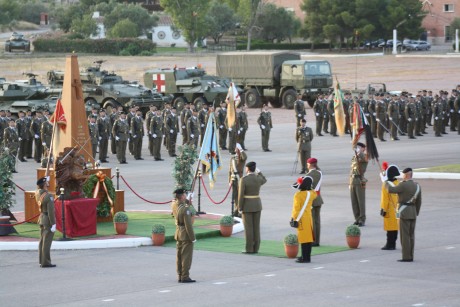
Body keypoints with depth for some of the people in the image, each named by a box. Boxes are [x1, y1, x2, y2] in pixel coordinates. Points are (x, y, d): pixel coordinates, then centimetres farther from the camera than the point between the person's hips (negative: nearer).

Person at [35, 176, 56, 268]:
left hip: (41, 218, 9)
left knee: (42, 241, 15)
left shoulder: (38, 193, 1)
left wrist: (45, 179, 28)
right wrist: (53, 224, -19)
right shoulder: (48, 196, -21)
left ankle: (41, 260, 22)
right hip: (48, 221, -9)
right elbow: (51, 211, -22)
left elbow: (40, 188, 28)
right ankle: (45, 262, -4)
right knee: (46, 242, -5)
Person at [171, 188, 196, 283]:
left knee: (179, 256, 13)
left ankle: (180, 276, 19)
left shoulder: (174, 205, -1)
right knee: (186, 256, -2)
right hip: (186, 235, -8)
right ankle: (185, 277, -1)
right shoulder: (185, 209, -23)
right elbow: (188, 225, -23)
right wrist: (193, 238, -16)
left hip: (178, 233, 8)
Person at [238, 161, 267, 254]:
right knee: (256, 227, 8)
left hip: (247, 206, -5)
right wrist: (258, 172, 23)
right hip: (257, 205, 5)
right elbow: (264, 181, 24)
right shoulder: (259, 178, -3)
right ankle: (255, 248, 9)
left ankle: (249, 249, 0)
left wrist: (240, 208, -9)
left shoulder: (244, 179, -16)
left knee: (248, 228, 0)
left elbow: (241, 195, -16)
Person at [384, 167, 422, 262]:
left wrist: (386, 183, 7)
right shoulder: (417, 186, 8)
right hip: (413, 212, 8)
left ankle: (406, 257, -5)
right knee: (411, 235, 10)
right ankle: (410, 256, 11)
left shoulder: (404, 185, -15)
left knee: (405, 235, -4)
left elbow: (390, 190, -14)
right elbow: (419, 202, 13)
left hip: (404, 212, -8)